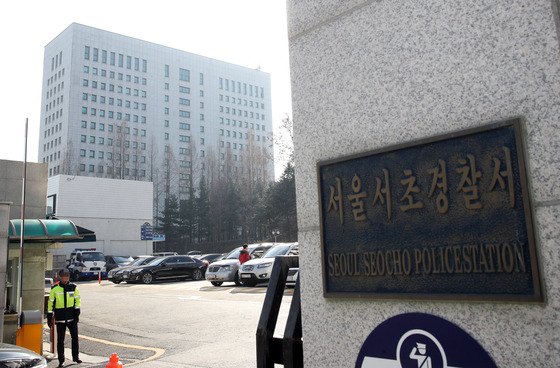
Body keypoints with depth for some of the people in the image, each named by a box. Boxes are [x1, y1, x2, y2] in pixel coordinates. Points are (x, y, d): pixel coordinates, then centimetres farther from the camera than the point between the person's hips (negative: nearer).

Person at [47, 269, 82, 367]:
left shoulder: (73, 287, 2)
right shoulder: (55, 289, 0)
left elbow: (77, 300, 7)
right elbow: (50, 303, 5)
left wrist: (77, 313, -2)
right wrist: (49, 317, 3)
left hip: (72, 318, 1)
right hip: (60, 318, -1)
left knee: (75, 337, 4)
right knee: (60, 340, 4)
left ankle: (76, 357, 19)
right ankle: (61, 361, 15)